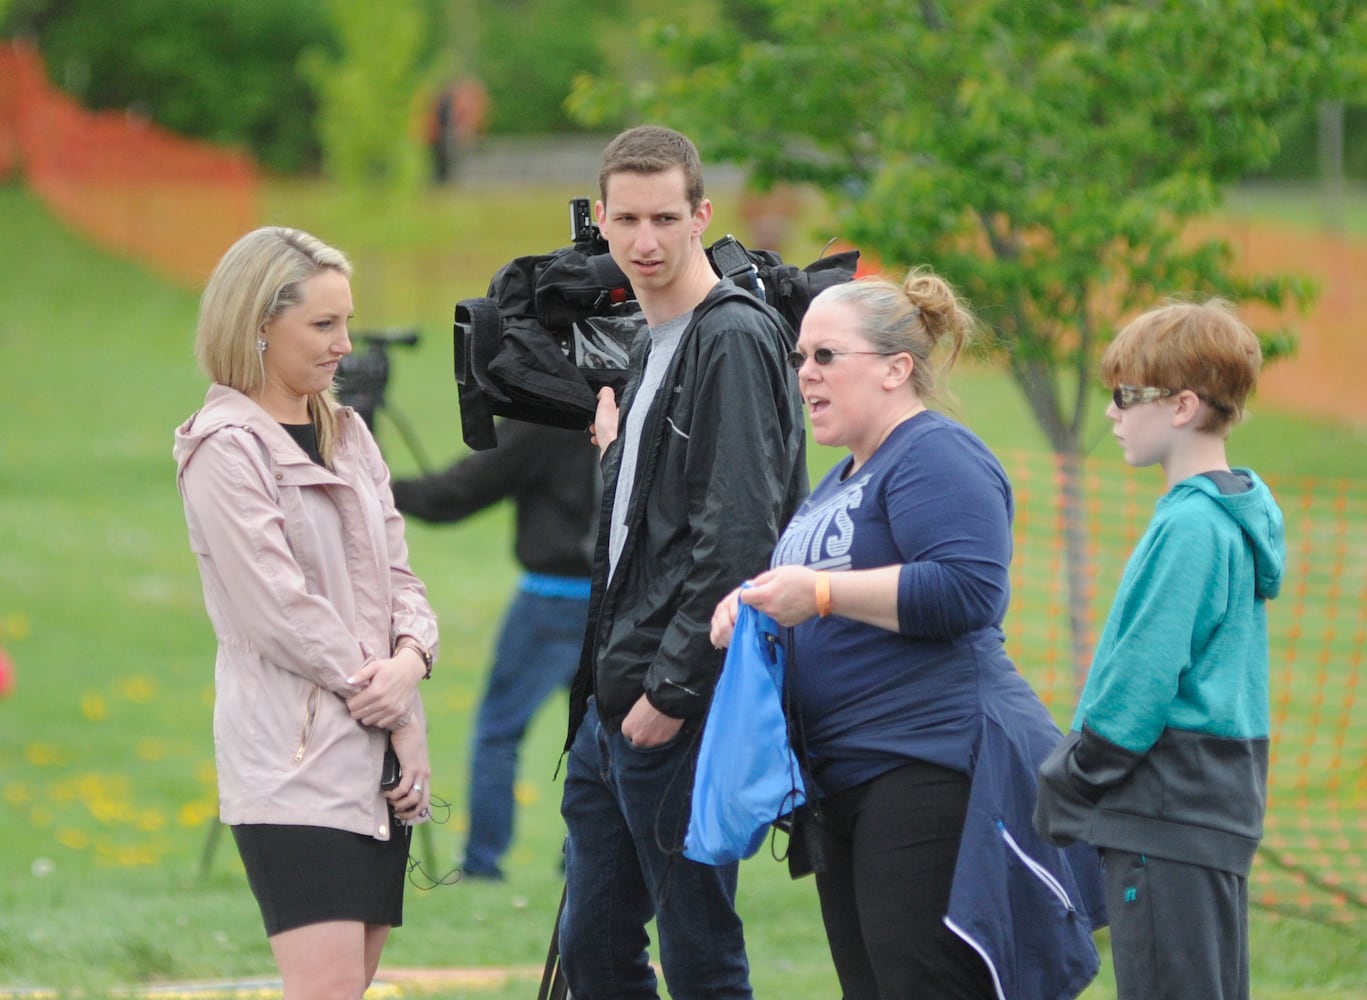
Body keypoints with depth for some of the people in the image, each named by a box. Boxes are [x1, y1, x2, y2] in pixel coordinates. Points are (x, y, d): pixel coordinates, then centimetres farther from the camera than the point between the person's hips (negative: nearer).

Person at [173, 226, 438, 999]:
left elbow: (396, 573, 14)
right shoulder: (225, 450, -8)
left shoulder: (347, 434, 16)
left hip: (379, 758, 8)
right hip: (294, 760, -8)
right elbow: (275, 605, -13)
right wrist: (384, 703, -10)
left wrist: (411, 658, -7)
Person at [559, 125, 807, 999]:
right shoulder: (651, 346, 17)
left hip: (686, 706, -9)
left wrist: (670, 687, -20)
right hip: (613, 701, 9)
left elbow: (738, 535, -19)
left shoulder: (735, 341, -12)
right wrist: (618, 452, 9)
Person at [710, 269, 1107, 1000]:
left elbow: (968, 589, -24)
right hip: (845, 787, 11)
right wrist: (752, 605, 9)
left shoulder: (936, 456, -10)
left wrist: (821, 592, -21)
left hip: (931, 772, -11)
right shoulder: (844, 479, 22)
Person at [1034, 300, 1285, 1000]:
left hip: (1170, 814, -10)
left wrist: (1068, 782, -8)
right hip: (1219, 810, 10)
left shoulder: (1189, 527, -15)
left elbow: (1143, 680, -19)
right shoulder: (1236, 513, 15)